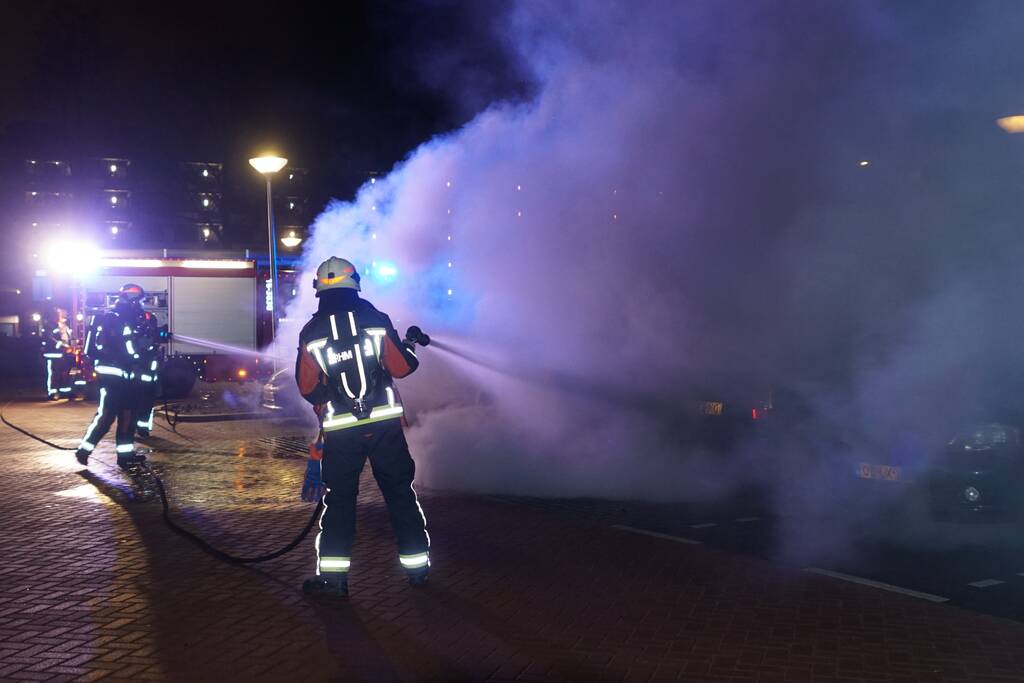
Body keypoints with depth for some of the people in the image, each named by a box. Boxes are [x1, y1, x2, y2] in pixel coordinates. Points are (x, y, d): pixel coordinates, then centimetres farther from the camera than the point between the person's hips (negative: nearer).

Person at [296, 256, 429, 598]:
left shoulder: (310, 333, -2)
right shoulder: (377, 320, -3)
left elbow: (307, 388, 0)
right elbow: (402, 367, -3)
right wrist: (408, 346, 18)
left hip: (340, 429, 0)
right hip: (386, 423, 1)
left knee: (339, 499, 8)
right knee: (400, 492, 11)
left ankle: (332, 574, 3)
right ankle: (417, 565, 18)